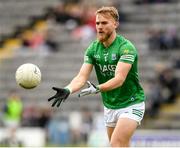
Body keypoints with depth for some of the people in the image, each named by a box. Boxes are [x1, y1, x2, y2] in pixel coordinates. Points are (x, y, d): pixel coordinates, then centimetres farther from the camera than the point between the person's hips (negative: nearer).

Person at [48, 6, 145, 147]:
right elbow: (82, 77, -11)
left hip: (131, 103, -6)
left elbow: (119, 79, -30)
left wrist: (98, 89, -46)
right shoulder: (93, 48, -1)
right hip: (110, 106, 7)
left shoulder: (126, 47, -19)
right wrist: (67, 90, -31)